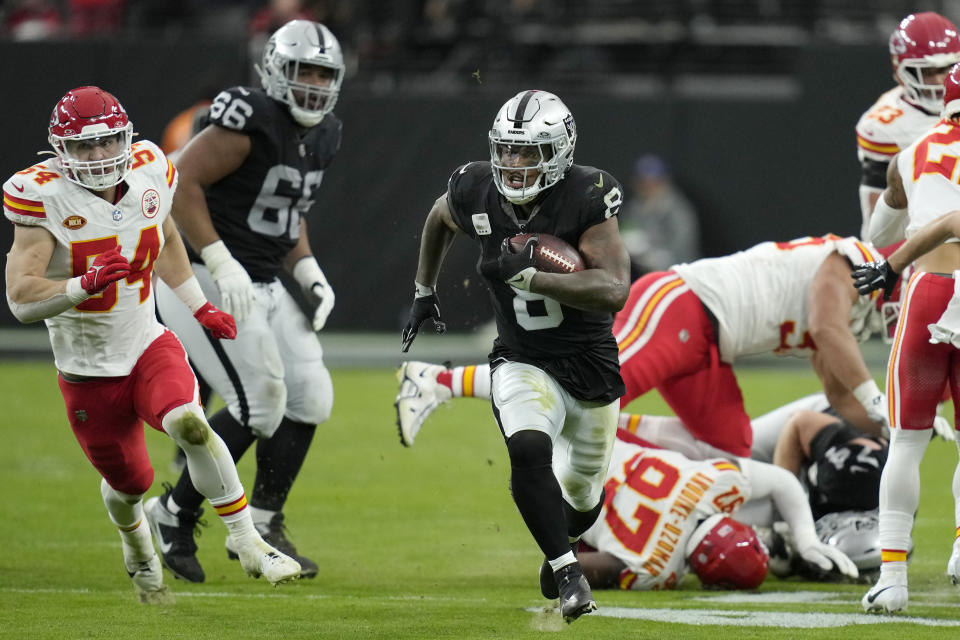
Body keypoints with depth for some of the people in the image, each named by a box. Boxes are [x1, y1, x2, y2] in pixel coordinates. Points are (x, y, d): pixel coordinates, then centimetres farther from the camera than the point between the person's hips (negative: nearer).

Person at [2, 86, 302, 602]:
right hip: (88, 370, -2)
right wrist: (85, 285, -40)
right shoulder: (44, 197, -19)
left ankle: (249, 546, -17)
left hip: (148, 346, 2)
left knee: (189, 425, -29)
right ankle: (139, 554, 50)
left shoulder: (149, 173, -6)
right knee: (128, 482, 13)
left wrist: (200, 307, 23)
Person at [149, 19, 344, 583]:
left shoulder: (319, 138, 9)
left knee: (309, 396, 3)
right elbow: (179, 183, -22)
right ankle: (175, 516, 1)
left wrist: (308, 272, 7)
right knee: (259, 403, -14)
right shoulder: (251, 122, -19)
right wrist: (220, 263, -26)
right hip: (203, 281, -9)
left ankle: (261, 526, 14)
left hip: (261, 286, 9)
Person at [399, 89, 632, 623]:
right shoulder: (475, 193, -11)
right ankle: (568, 572, -21)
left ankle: (558, 543, 53)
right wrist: (425, 291, 22)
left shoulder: (586, 198, -22)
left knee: (582, 498, 18)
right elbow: (440, 218, 15)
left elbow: (614, 291, -31)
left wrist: (528, 277, -38)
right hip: (523, 362, 1)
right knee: (529, 453, -31)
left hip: (593, 369, -1)